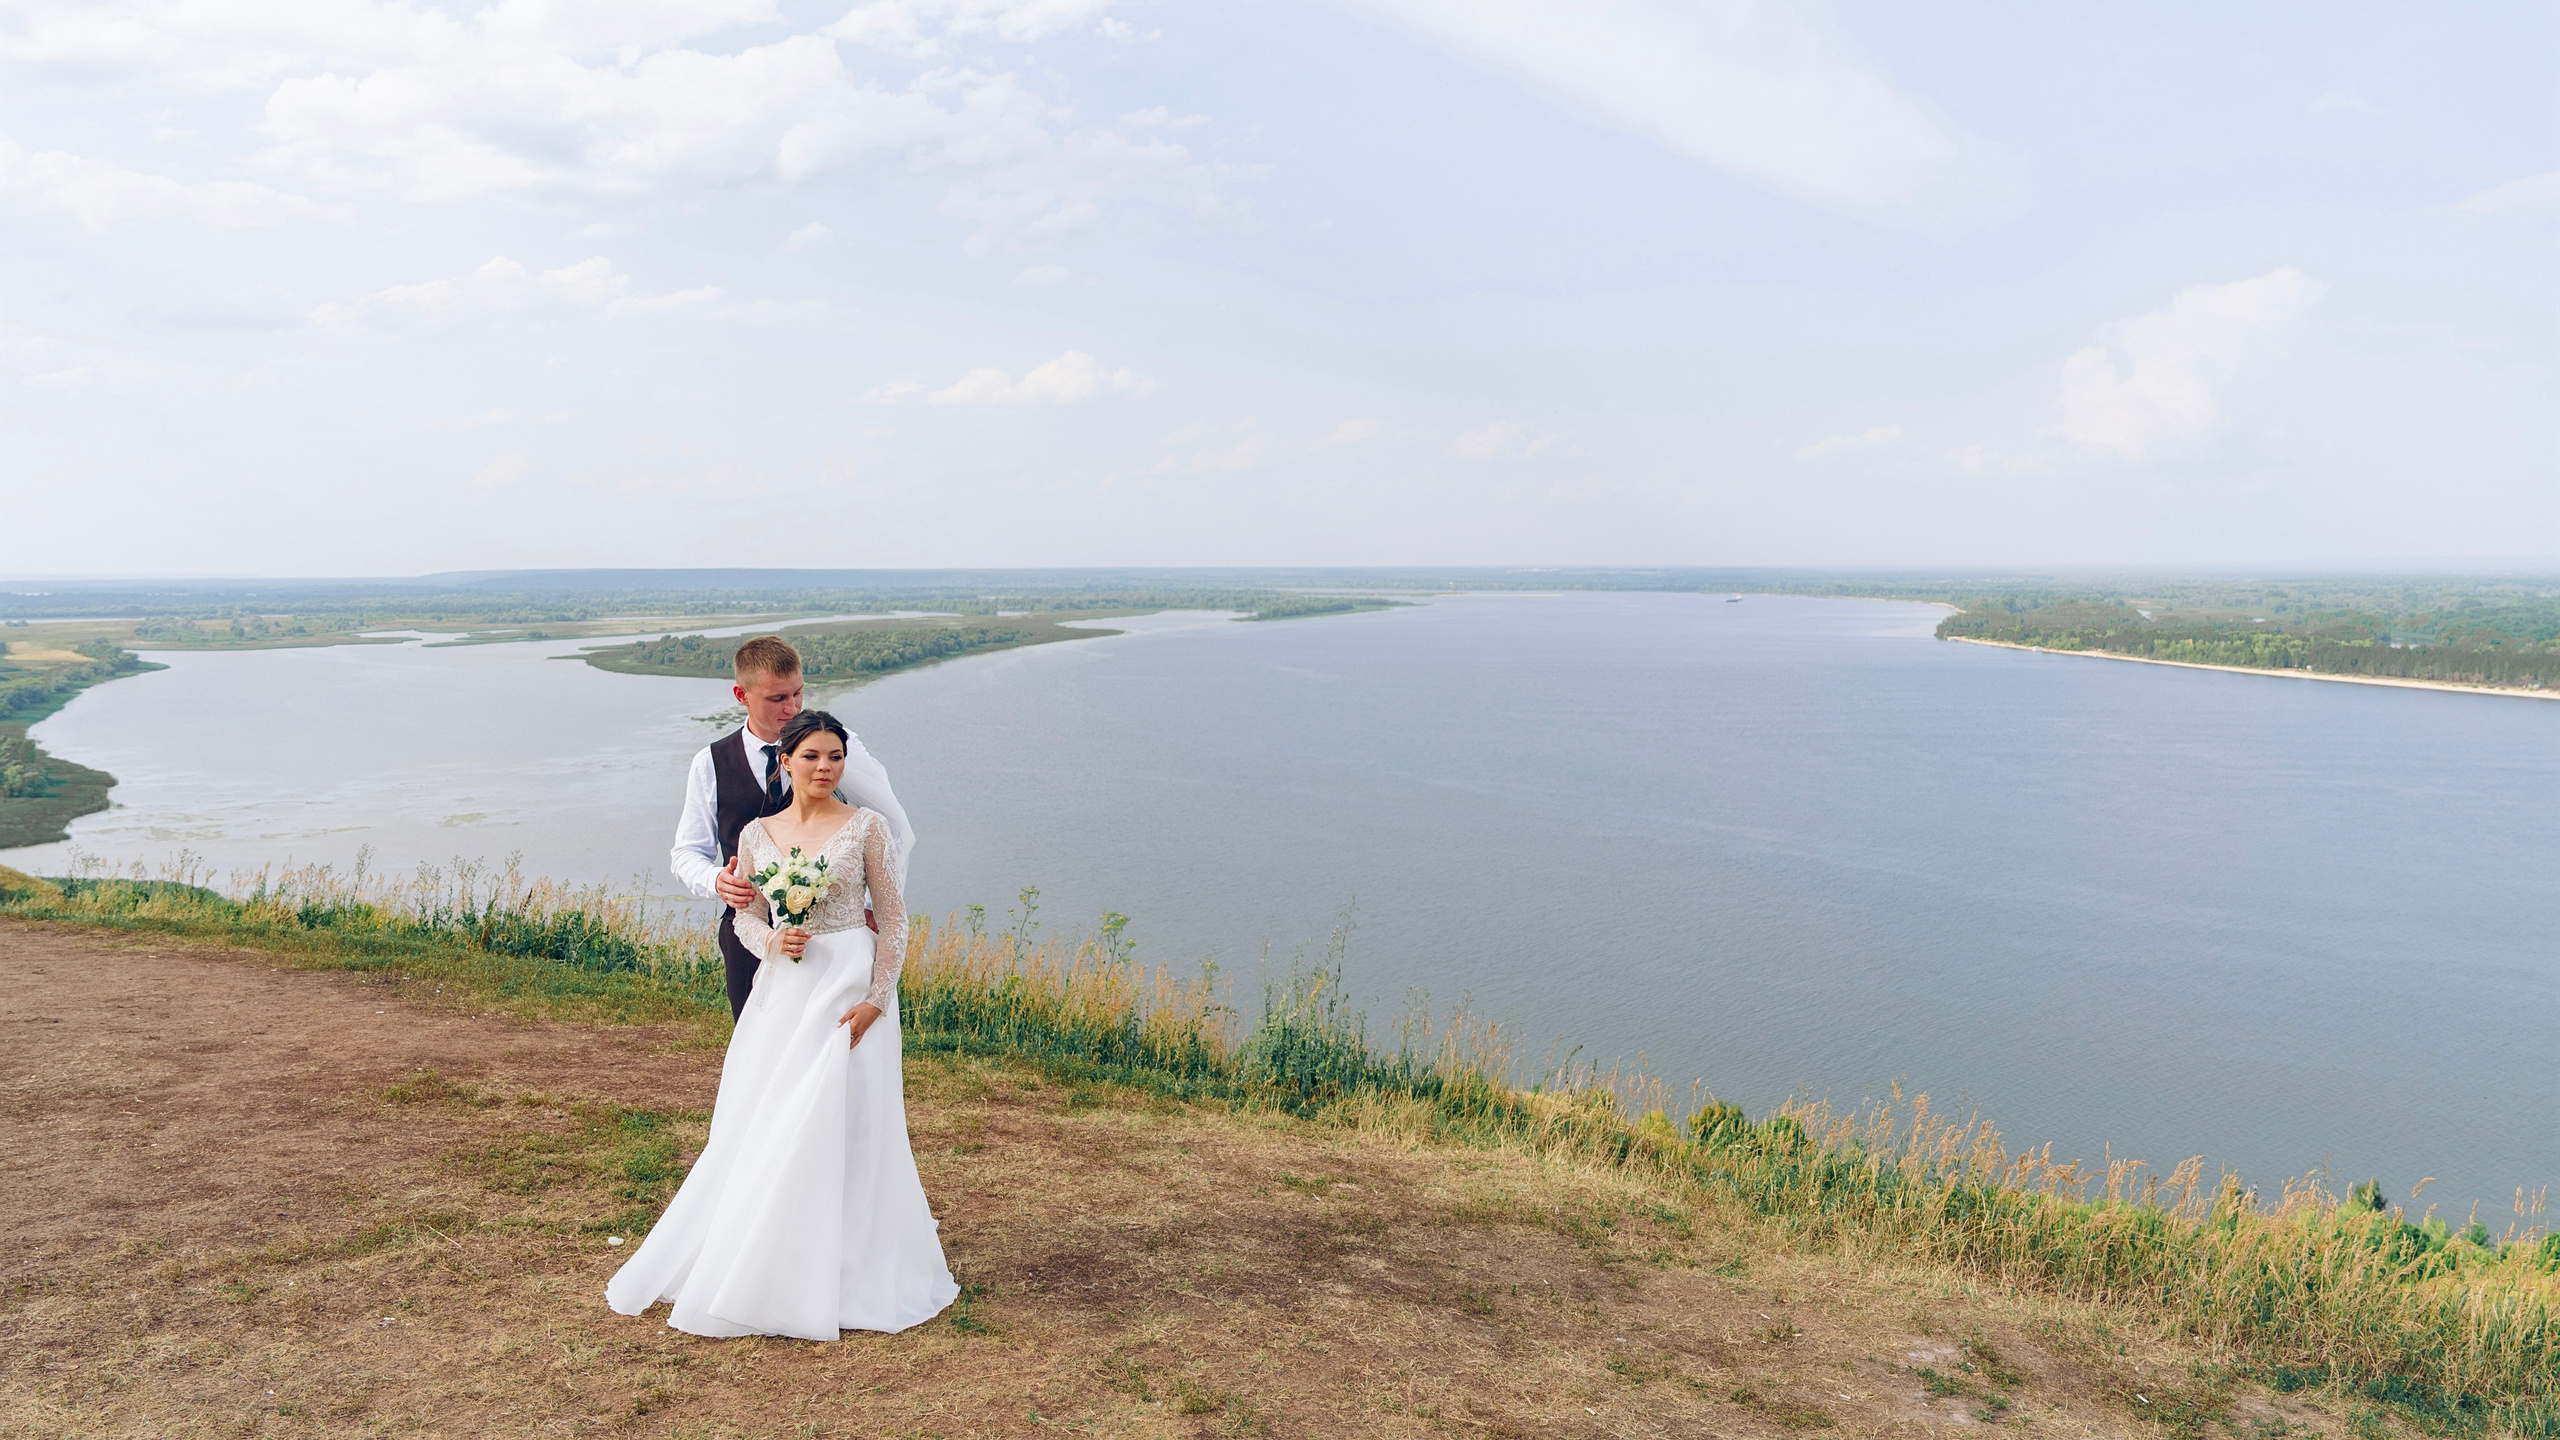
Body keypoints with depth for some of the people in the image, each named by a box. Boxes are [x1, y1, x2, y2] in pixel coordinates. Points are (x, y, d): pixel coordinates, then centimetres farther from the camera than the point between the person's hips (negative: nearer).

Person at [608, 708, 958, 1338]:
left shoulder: (866, 827, -3)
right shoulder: (756, 834, 7)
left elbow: (894, 920, -3)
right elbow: (745, 916, 12)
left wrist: (875, 1000, -12)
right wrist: (773, 939, -11)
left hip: (848, 990, -4)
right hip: (781, 991, 4)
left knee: (838, 1128, -4)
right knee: (758, 1131, 6)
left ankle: (838, 1275, 10)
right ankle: (758, 1267, 23)